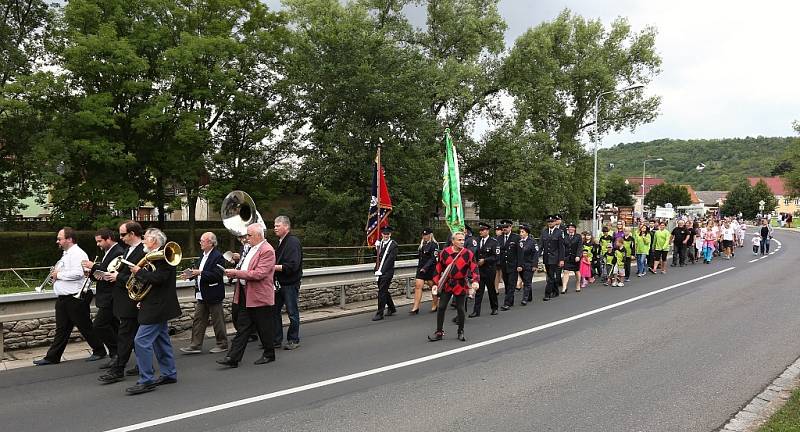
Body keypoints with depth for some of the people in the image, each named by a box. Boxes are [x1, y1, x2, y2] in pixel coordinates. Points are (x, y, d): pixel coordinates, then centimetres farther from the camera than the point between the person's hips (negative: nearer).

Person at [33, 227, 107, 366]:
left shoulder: (77, 253, -16)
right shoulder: (67, 254, 17)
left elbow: (77, 273, -28)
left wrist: (59, 274, -16)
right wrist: (56, 274, 7)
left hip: (75, 298, -10)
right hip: (63, 298, 10)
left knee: (85, 326, 1)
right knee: (62, 329, 12)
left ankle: (99, 351, 14)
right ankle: (52, 357, 16)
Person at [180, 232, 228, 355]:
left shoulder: (217, 257, -15)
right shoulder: (204, 256, 13)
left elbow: (216, 275, -23)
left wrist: (200, 273, -27)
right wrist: (191, 274, 4)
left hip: (213, 295, -9)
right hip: (202, 294, 9)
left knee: (217, 321, 3)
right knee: (198, 320, 8)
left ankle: (222, 344, 14)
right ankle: (196, 345, 13)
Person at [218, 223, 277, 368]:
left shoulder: (267, 251, -15)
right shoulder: (252, 249, 14)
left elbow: (259, 274, -23)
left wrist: (236, 273, -20)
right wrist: (234, 273, 7)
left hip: (259, 296, -8)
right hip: (246, 296, 8)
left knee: (264, 328, 6)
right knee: (242, 328, 8)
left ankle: (269, 355, 21)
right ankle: (233, 358, 8)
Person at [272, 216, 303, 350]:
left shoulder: (293, 242, -14)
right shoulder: (280, 242, 15)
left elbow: (292, 266, -23)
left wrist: (274, 267, -19)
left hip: (290, 283, -9)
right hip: (279, 283, 9)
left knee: (292, 312, 3)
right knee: (274, 311, 10)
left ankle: (293, 340, 14)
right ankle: (276, 340, 18)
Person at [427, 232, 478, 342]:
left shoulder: (468, 254, -8)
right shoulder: (445, 252, -5)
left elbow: (474, 268, -12)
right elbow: (438, 268, 2)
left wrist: (475, 281, -28)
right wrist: (436, 283, 0)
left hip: (461, 286, -1)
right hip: (446, 284, 1)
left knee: (460, 309, 5)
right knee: (441, 308, 2)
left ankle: (461, 332, 23)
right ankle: (439, 332, 14)